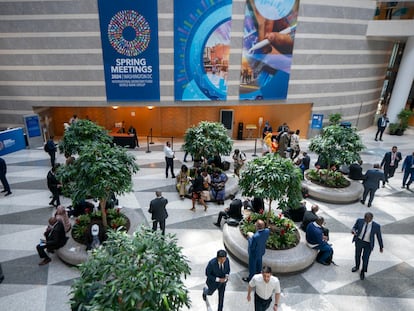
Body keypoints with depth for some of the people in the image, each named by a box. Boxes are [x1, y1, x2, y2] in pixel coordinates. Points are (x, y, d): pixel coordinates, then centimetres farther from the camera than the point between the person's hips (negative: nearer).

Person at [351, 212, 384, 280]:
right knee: (357, 255, 19)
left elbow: (379, 236, -5)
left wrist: (381, 246, 4)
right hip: (359, 241, 3)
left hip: (368, 244, -2)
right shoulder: (359, 221, -15)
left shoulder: (376, 226, -18)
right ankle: (357, 266, 48)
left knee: (365, 258, 0)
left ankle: (363, 272, 27)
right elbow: (354, 228, -3)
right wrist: (353, 231, -27)